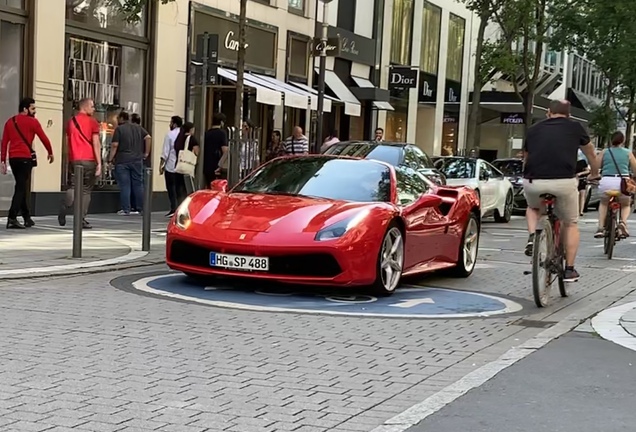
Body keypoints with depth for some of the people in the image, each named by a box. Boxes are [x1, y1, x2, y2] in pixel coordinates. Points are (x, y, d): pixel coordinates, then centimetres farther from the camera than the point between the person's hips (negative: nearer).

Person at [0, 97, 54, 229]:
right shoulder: (32, 121, -2)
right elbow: (44, 139, 0)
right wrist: (50, 153, 15)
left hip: (12, 158, 6)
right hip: (25, 158, -6)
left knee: (21, 187, 17)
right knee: (21, 188, -6)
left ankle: (27, 217, 23)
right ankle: (12, 219, -15)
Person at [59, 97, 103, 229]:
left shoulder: (71, 121, 12)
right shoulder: (92, 122, -2)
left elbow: (67, 142, 15)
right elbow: (96, 144, -8)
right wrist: (99, 164, -8)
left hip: (73, 160, 4)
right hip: (89, 160, -4)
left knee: (72, 187, 7)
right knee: (86, 190, 5)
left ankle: (62, 212, -17)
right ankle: (81, 220, 2)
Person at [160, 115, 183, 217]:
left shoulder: (170, 135, -7)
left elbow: (165, 152, -9)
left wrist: (161, 165, -2)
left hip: (171, 167, -4)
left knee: (171, 189, 1)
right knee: (180, 189, 8)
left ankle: (173, 209, -3)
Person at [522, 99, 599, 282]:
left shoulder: (534, 129, 17)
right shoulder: (575, 127, 14)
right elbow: (590, 152, 31)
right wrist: (594, 173, 50)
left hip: (533, 182, 2)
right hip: (564, 182, -2)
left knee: (533, 208, 35)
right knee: (571, 224, 21)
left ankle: (531, 237, 10)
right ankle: (570, 270, 20)